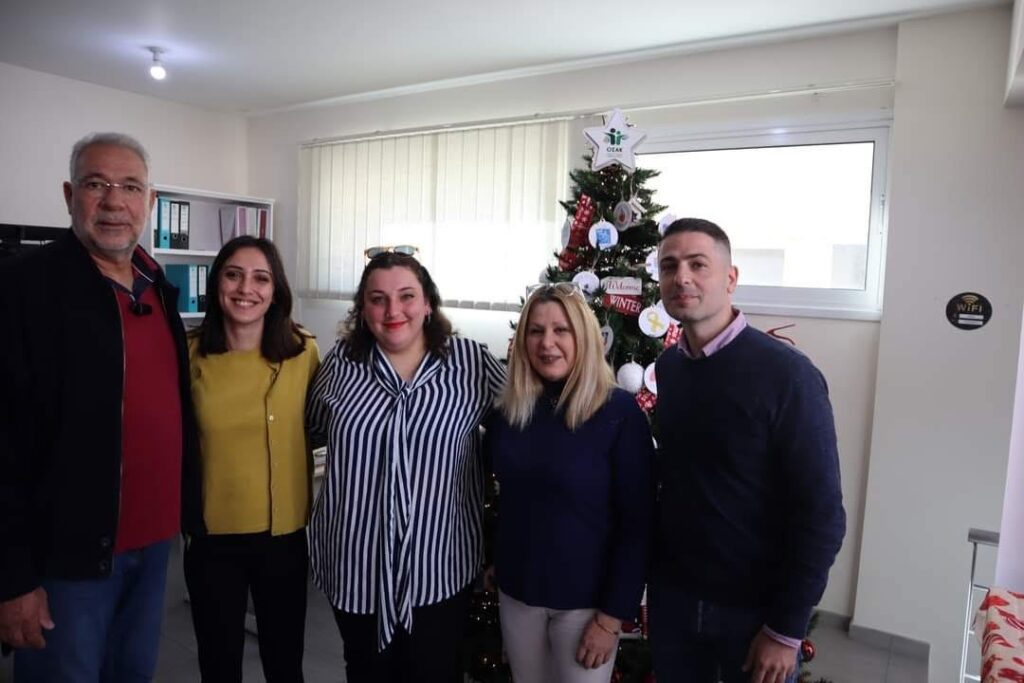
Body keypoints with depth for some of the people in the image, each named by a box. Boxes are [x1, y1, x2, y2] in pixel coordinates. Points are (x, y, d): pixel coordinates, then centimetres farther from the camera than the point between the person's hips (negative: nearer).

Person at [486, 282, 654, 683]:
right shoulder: (507, 412, -3)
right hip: (516, 591, 4)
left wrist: (613, 615, -14)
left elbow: (638, 523, -15)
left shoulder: (619, 412, -16)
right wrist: (494, 564, 10)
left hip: (586, 599, -4)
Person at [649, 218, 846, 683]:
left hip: (755, 607, -4)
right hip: (672, 595, 5)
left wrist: (787, 628, -14)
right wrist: (652, 567, 7)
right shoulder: (667, 366, -1)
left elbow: (821, 514, -16)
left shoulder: (786, 374, -18)